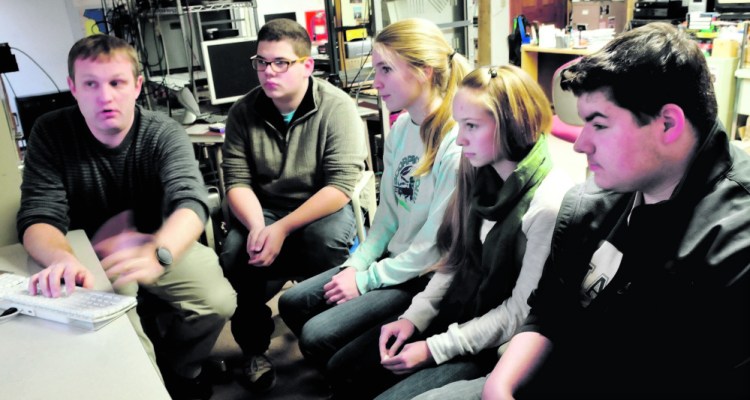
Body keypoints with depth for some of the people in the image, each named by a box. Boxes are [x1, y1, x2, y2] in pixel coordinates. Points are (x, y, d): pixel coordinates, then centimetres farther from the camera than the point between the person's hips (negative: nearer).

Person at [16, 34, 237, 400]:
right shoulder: (51, 133, -10)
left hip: (162, 243, 1)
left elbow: (190, 202, -30)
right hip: (88, 255, 0)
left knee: (217, 301, -22)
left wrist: (156, 254, -54)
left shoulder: (164, 134, -14)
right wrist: (63, 259, -43)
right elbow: (39, 216, -17)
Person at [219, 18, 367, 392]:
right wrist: (257, 227, -26)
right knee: (236, 255, -24)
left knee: (326, 239, -34)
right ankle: (254, 347, 3)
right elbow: (237, 181, -5)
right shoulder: (243, 111, -3)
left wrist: (282, 229, -29)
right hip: (263, 209, 3)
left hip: (321, 208, -2)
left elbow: (340, 186, -21)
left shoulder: (337, 107, -15)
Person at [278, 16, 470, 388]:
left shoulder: (458, 142, -23)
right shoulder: (401, 127, 4)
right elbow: (387, 211, 10)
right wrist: (357, 264, -1)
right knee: (292, 303, 5)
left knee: (318, 336, -15)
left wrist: (366, 280, -15)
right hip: (392, 258, 9)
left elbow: (436, 243, -22)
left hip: (427, 276, -8)